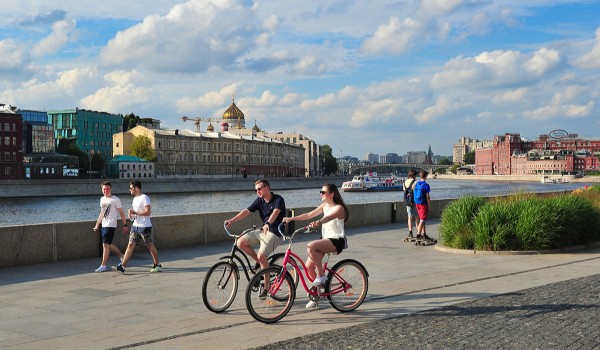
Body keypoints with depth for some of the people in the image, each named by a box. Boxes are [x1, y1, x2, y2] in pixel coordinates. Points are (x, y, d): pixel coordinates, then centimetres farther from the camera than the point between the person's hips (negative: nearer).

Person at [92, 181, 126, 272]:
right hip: (103, 225, 8)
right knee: (108, 244, 12)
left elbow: (121, 213, -5)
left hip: (110, 225, -8)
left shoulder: (115, 200, -7)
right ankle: (122, 256, 30)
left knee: (105, 244, -10)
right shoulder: (102, 199, 14)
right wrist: (97, 225, 21)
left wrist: (125, 225, -7)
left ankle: (103, 265, -6)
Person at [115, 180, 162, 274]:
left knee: (150, 246, 3)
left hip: (145, 227, -8)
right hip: (135, 226, 8)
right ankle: (122, 266, -3)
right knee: (130, 245, 1)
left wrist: (135, 212, -20)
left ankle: (157, 265, 16)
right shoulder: (135, 199, 15)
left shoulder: (144, 198, -13)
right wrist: (131, 214, 3)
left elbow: (148, 212, -21)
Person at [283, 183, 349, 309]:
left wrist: (318, 222, -53)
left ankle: (321, 275, -17)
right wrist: (291, 218, -2)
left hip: (336, 240, -8)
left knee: (310, 246, -32)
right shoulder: (324, 206, 12)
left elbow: (328, 217, -33)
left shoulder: (339, 208, -12)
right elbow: (309, 215, 7)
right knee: (308, 267, -3)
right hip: (325, 239, 8)